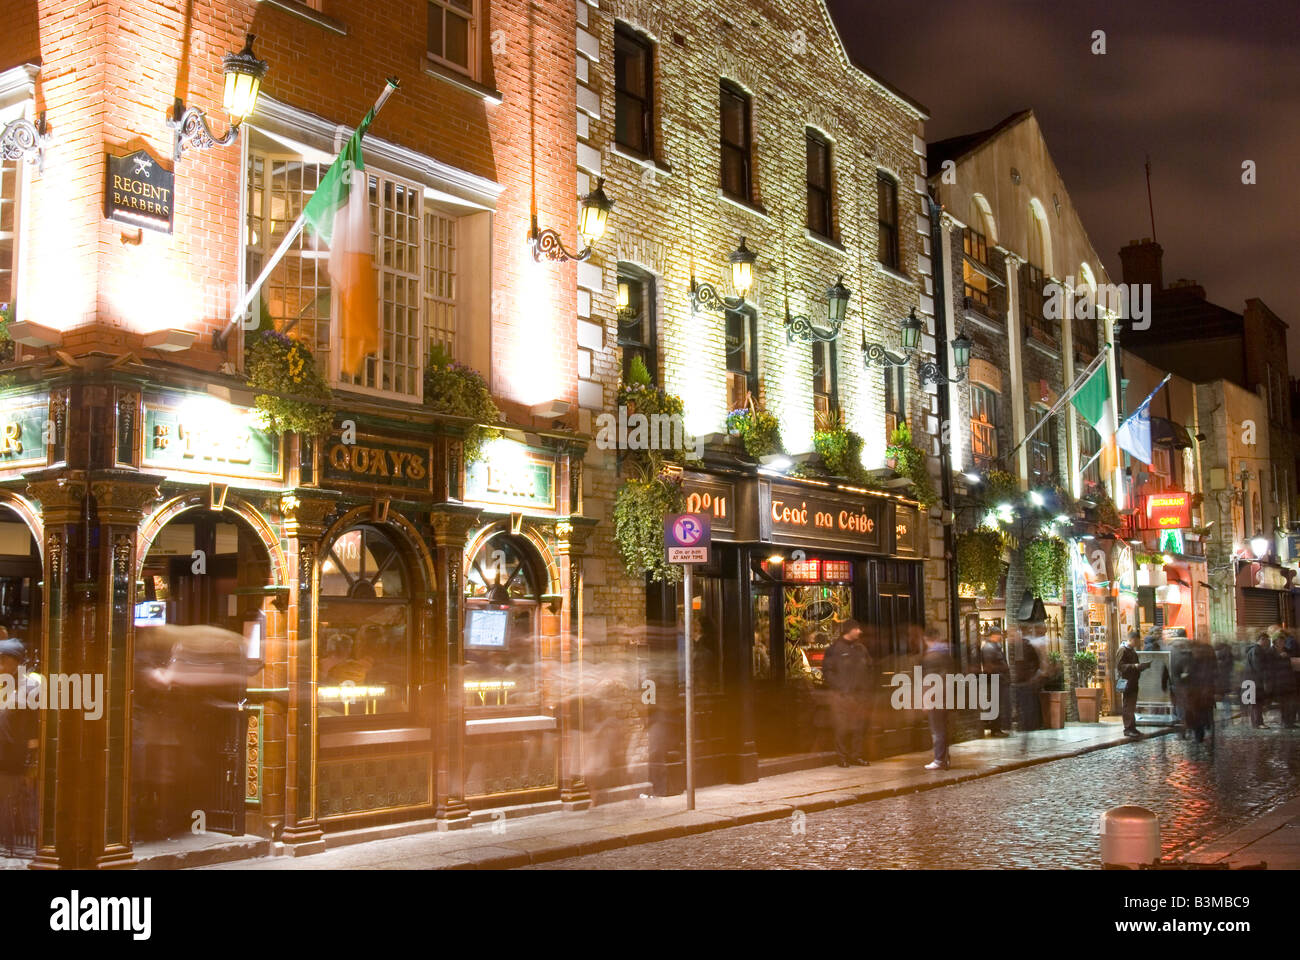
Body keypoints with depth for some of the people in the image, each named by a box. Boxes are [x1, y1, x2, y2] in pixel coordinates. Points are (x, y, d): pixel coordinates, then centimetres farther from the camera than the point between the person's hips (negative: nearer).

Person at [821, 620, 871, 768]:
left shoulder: (861, 648, 14)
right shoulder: (835, 649, -4)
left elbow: (868, 668, 20)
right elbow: (827, 671, -6)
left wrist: (866, 687, 9)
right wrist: (838, 687, -13)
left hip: (859, 694, 6)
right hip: (842, 694, -6)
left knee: (858, 726, 7)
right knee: (842, 727, -5)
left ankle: (856, 756, 16)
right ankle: (842, 757, 3)